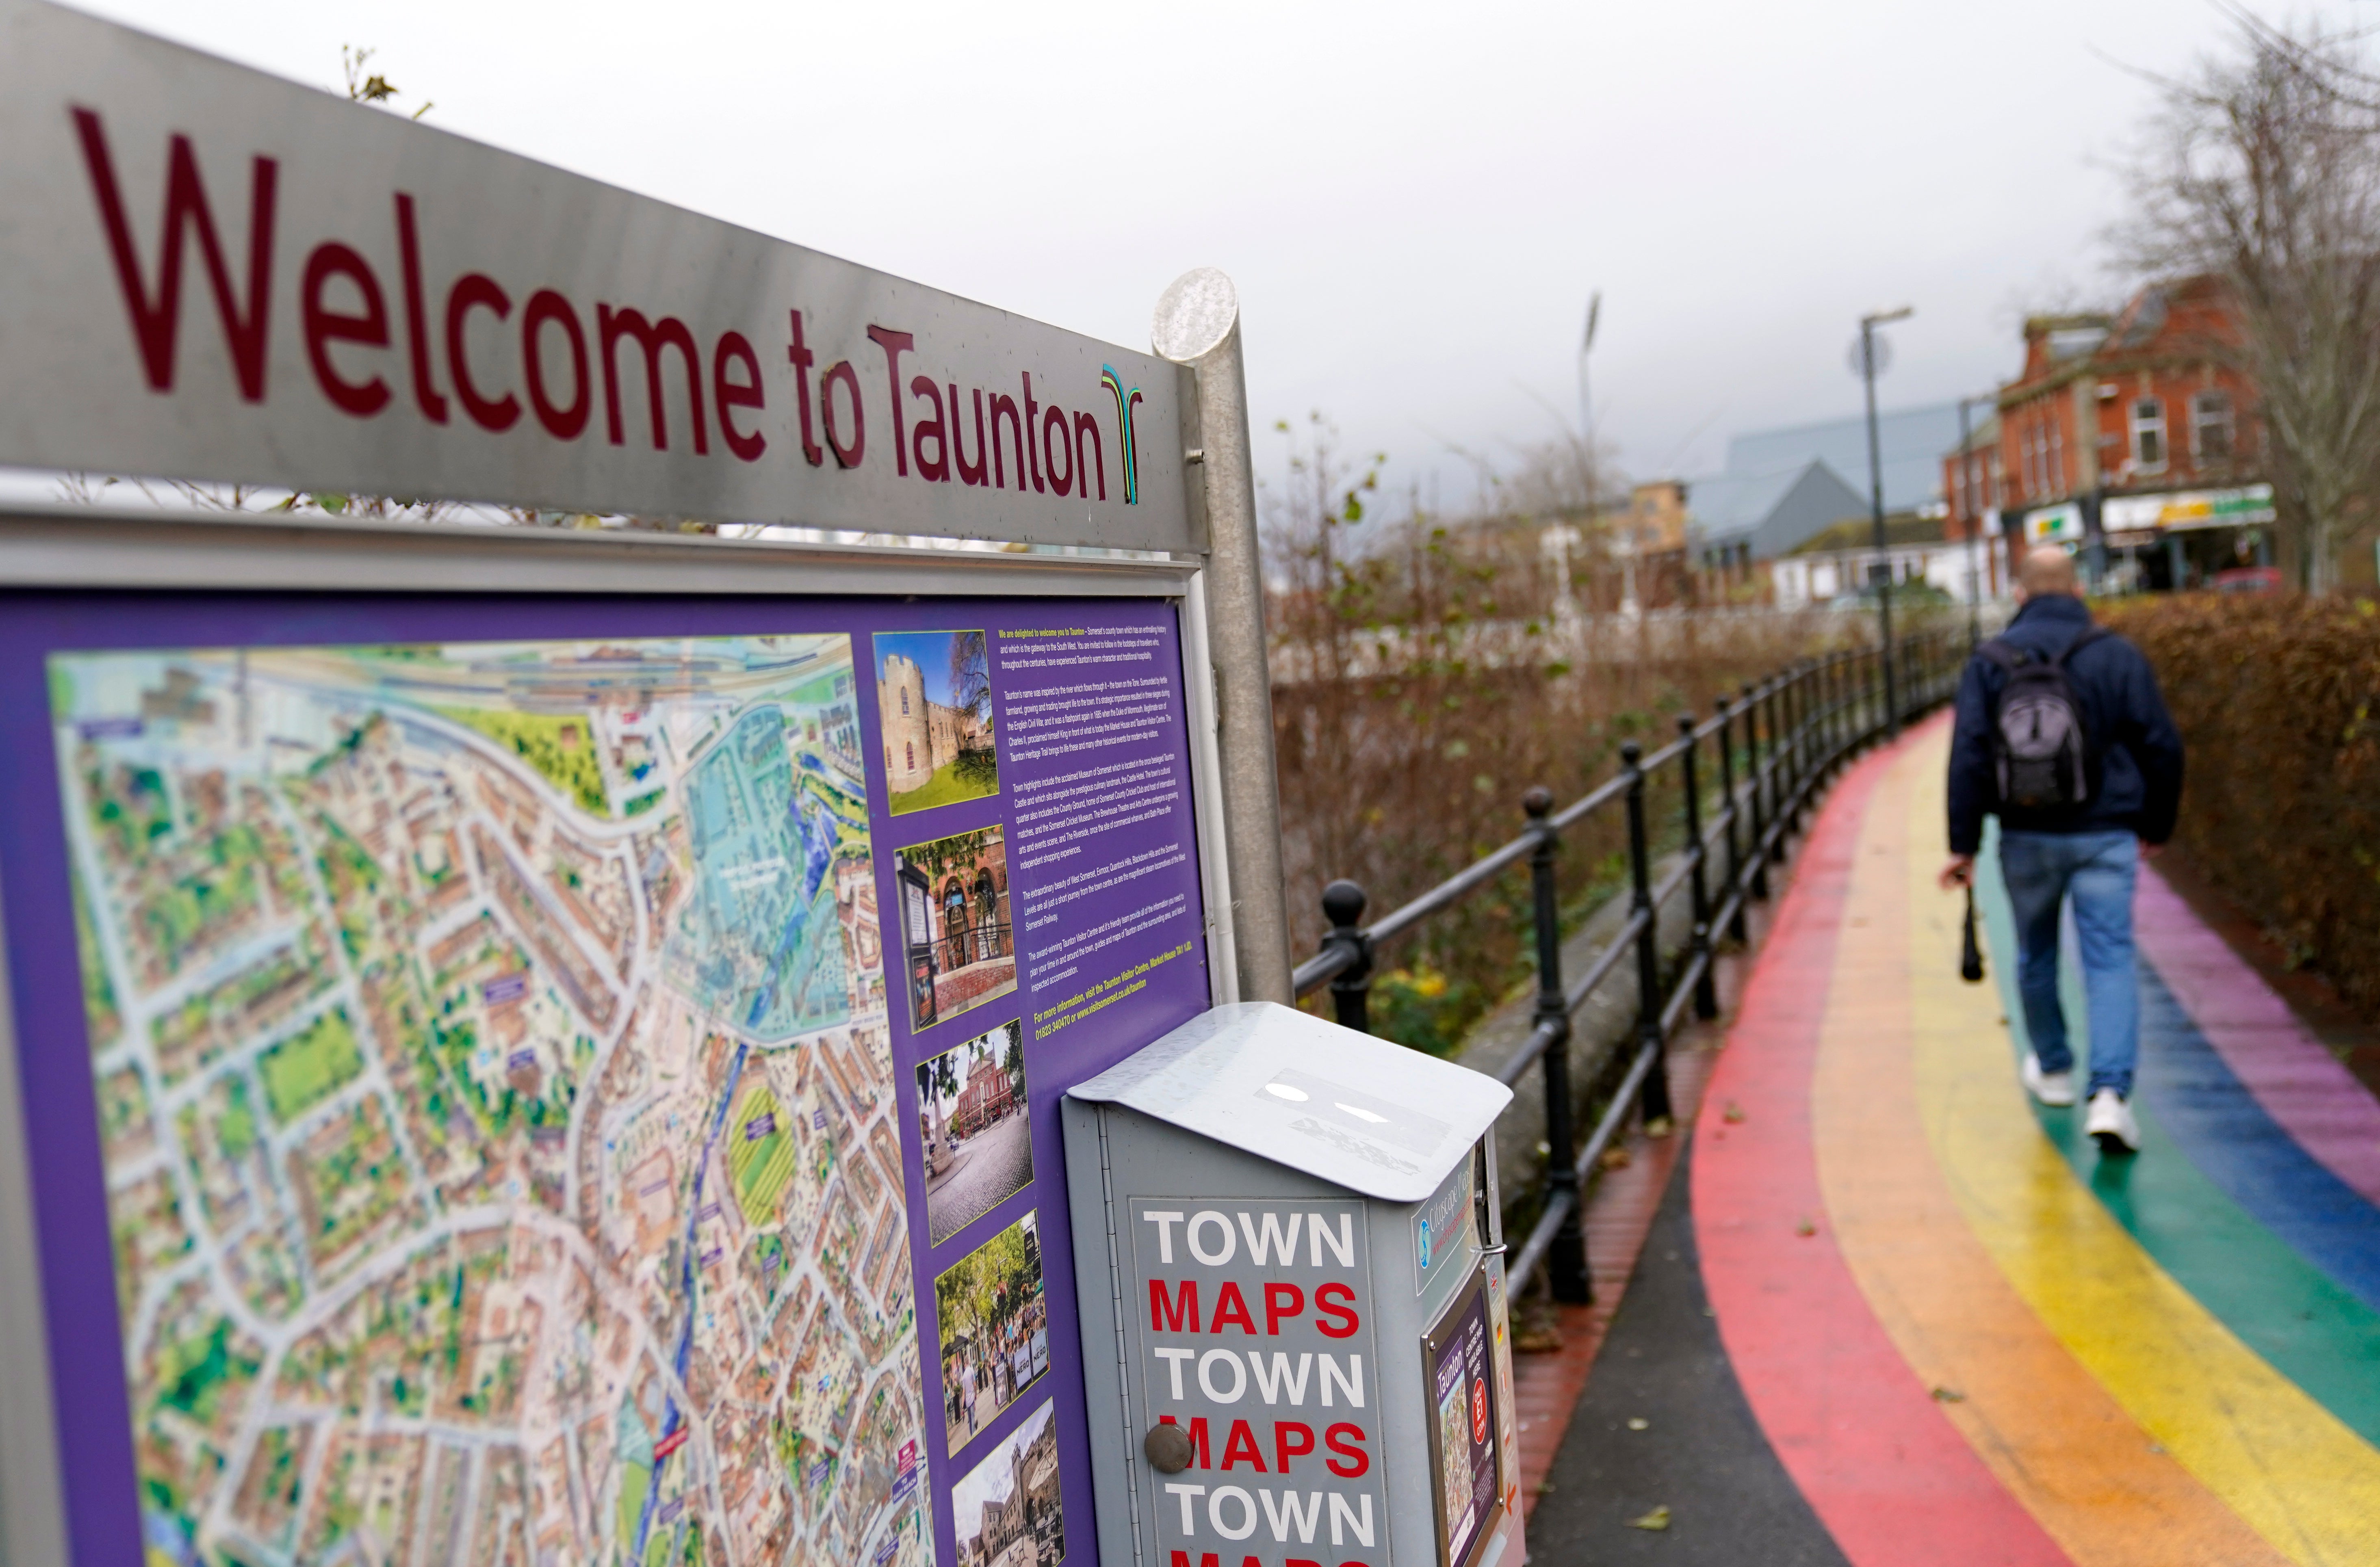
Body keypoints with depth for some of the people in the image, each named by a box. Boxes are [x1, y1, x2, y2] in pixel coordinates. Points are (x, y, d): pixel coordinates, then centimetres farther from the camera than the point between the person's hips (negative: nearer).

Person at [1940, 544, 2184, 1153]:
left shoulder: (1990, 661, -2)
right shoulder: (2119, 655, 0)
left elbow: (1969, 758, -7)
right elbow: (2162, 748, 1)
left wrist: (1964, 845, -4)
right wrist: (2157, 826, 14)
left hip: (2027, 839, 1)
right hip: (2106, 836, -1)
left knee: (2036, 955, 18)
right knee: (2110, 960, -1)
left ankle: (2052, 1069, 35)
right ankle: (2111, 1093, -15)